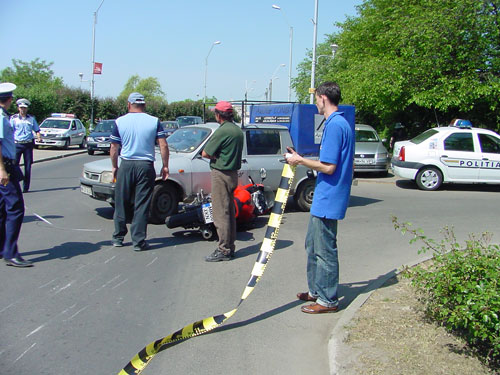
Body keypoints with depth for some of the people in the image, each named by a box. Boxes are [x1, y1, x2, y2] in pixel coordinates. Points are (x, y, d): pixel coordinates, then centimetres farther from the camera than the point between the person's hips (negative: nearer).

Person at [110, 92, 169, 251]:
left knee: (121, 203, 13)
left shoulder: (120, 122, 2)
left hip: (126, 166, 1)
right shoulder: (154, 121, 1)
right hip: (146, 166, -1)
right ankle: (138, 241, 5)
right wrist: (165, 166, 6)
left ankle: (118, 237, 22)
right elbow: (164, 146, -2)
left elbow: (114, 148, 5)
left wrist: (115, 167, 17)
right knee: (142, 205, 3)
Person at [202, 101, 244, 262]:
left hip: (220, 174, -9)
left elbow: (205, 153, -15)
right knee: (230, 212, 15)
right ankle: (230, 246, 22)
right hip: (233, 174, 9)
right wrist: (220, 156, 3)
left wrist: (214, 156, 2)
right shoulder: (238, 130, 12)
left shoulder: (222, 131, -17)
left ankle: (223, 250, -1)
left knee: (221, 213, -4)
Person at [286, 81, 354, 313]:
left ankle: (328, 300, 10)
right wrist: (301, 160, 20)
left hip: (328, 199, -11)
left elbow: (329, 167, -23)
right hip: (324, 199, 11)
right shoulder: (342, 124, 13)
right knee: (313, 245, 20)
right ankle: (316, 290, 31)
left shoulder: (334, 125, -19)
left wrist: (301, 160, -12)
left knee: (325, 250, -1)